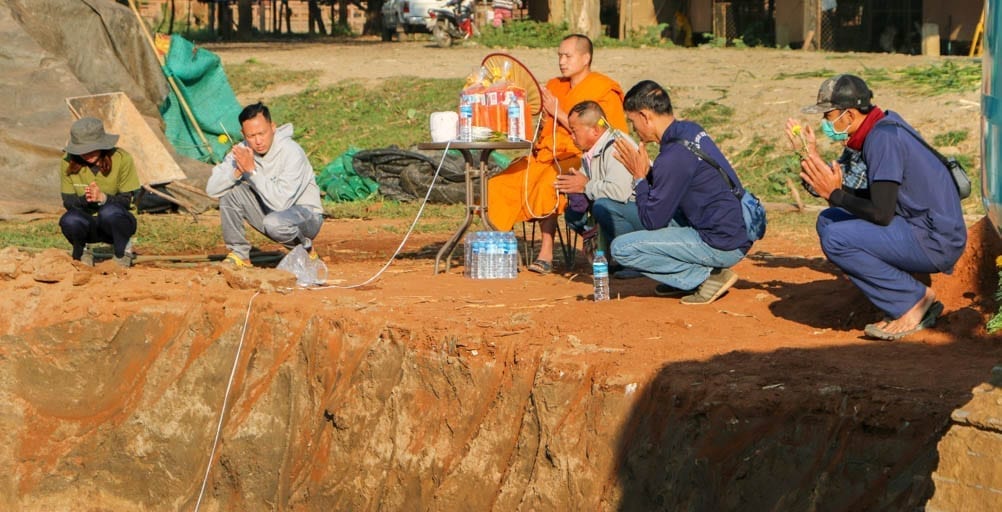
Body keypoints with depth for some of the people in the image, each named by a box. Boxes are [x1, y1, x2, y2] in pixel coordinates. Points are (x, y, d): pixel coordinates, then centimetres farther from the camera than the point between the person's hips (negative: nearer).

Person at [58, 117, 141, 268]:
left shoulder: (121, 159, -13)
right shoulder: (68, 162, -8)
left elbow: (127, 200, -12)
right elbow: (68, 201, -7)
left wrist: (102, 198, -32)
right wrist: (84, 199, -30)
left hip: (116, 222, -1)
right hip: (89, 225, 1)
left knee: (110, 211, -37)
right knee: (69, 220, -34)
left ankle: (122, 252, -6)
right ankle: (81, 253, 1)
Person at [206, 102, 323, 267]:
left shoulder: (292, 153, -26)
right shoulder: (242, 151, -9)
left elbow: (280, 203, -34)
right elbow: (212, 189, -13)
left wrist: (252, 170, -33)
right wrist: (238, 171, -30)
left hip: (306, 215, -6)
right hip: (269, 211, 6)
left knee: (274, 222, -38)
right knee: (230, 191, -14)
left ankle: (306, 249, -5)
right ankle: (238, 254, -3)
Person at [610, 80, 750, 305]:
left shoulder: (673, 157, -20)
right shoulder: (691, 130, 7)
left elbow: (652, 221, -13)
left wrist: (639, 178, -3)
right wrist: (647, 171, 7)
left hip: (722, 246, -10)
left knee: (622, 248, -8)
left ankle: (707, 276, -5)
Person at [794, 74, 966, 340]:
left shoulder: (883, 138, -19)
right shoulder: (878, 131, 11)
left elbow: (881, 213, -22)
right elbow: (873, 199, 16)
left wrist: (836, 195, -10)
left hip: (936, 242, -10)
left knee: (835, 239, -20)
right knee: (829, 220, 10)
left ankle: (916, 300, -7)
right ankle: (911, 304, 7)